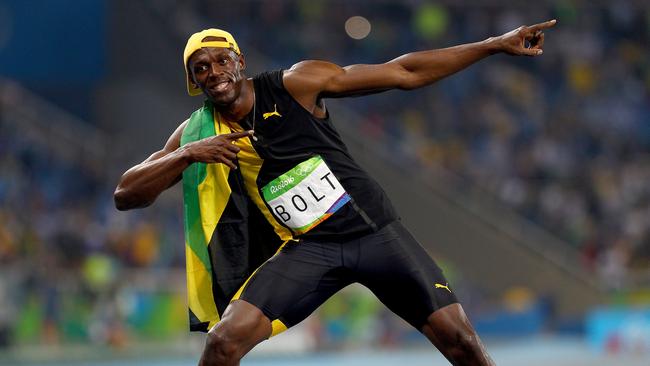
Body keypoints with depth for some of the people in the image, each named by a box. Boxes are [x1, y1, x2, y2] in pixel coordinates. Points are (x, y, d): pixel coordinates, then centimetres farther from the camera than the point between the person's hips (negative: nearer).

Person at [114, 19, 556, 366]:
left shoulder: (295, 84, -9)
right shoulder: (197, 133, -1)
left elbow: (405, 72, -5)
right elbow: (126, 194, -4)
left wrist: (494, 45, -8)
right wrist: (187, 155, -21)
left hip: (374, 228, -1)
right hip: (307, 248, 1)